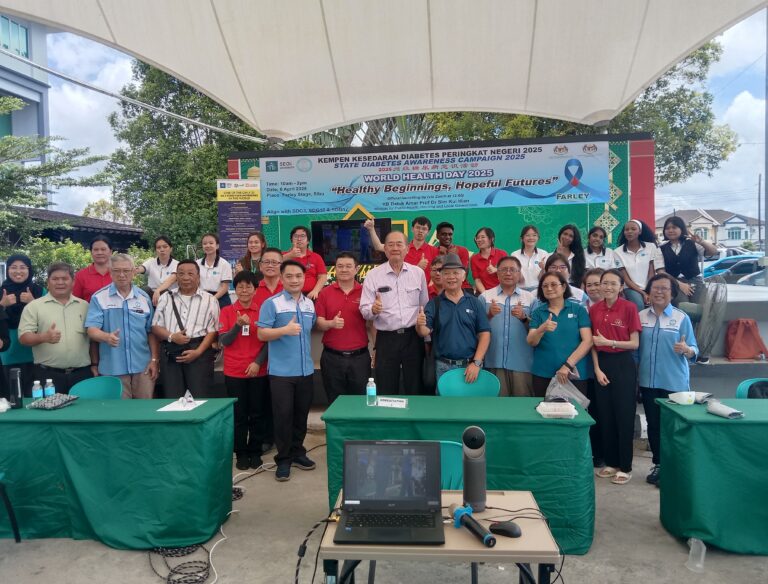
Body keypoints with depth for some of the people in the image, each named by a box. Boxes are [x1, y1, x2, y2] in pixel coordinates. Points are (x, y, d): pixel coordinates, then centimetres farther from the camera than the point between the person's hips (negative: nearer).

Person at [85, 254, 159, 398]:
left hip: (143, 366, 2)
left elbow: (151, 332, 10)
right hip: (113, 368, -2)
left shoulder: (144, 297, 7)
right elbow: (92, 329, -8)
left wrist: (154, 360, 3)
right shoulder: (99, 298, -1)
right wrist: (106, 337, -30)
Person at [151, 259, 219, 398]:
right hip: (171, 354, 3)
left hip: (199, 353, -2)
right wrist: (171, 336, -10)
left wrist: (197, 352, -13)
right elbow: (156, 327, 10)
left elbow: (212, 331, -1)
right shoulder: (166, 298, 14)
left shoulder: (209, 300, 5)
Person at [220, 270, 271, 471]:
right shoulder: (227, 311, 1)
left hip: (258, 370, 0)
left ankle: (255, 452, 20)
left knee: (258, 413, 7)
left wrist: (258, 362, -10)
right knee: (238, 414, 7)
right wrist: (238, 325, -20)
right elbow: (224, 340, -5)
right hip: (234, 371, 0)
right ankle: (241, 453, 19)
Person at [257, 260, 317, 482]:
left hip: (306, 370, 5)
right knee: (283, 415, 1)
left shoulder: (310, 304, 10)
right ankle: (283, 459, 14)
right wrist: (285, 330, -25)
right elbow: (262, 334, -12)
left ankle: (297, 452, 29)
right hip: (281, 371, -5)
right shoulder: (272, 303, -8)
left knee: (301, 414, 14)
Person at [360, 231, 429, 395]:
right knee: (386, 392, 7)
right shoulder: (373, 275, -2)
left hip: (413, 337, 1)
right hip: (386, 339, -1)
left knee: (415, 389, 11)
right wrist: (373, 310, -27)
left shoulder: (418, 273, 4)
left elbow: (425, 306, 12)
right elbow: (364, 310, -4)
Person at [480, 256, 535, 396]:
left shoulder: (530, 298, 9)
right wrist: (489, 315, -16)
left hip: (522, 362, 1)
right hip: (494, 361, 0)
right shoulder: (485, 296, 7)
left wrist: (524, 318, -13)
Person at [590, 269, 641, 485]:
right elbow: (592, 344, 6)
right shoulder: (594, 309, 3)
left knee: (624, 415, 3)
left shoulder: (629, 307, -8)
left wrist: (608, 342, -16)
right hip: (602, 364, 4)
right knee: (604, 415, 10)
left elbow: (635, 343, -7)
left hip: (623, 364, -4)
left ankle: (625, 467, 15)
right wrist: (597, 369, -2)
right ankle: (610, 462, 24)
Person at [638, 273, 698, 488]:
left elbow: (693, 349, -4)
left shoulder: (681, 317, -3)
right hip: (648, 381, 3)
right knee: (653, 424, 12)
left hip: (674, 382, -3)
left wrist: (686, 350, -27)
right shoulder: (641, 316, 4)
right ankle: (658, 465, 26)